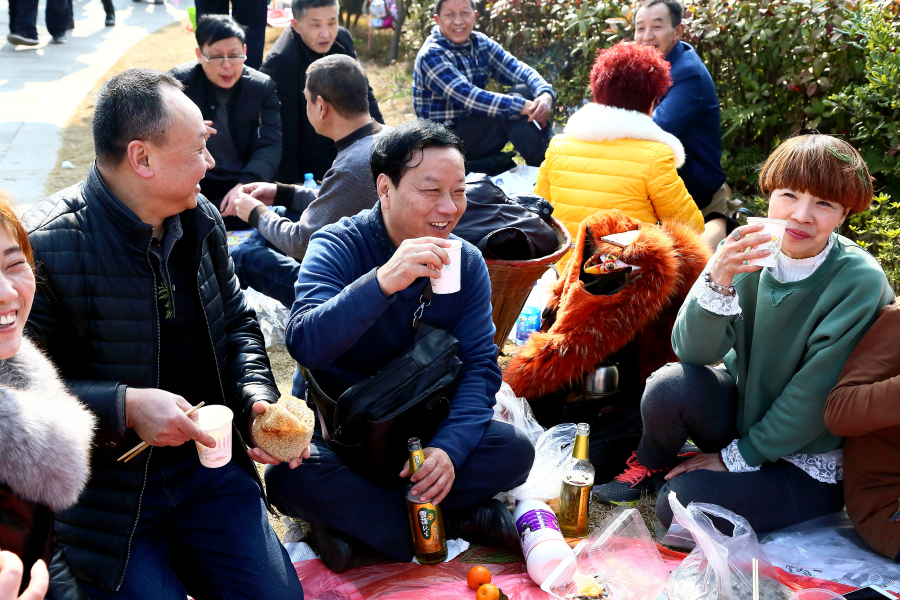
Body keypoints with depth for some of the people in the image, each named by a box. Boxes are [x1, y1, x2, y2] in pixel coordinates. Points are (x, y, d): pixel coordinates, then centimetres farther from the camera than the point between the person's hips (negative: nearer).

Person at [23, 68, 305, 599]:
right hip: (107, 490, -5)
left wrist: (257, 398, -3)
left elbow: (236, 325, 15)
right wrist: (125, 407, -26)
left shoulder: (201, 221, 4)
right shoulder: (46, 245, -18)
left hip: (206, 462, 6)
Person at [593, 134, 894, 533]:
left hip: (808, 462, -4)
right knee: (671, 386, -27)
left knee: (682, 502, -24)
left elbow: (815, 396, -19)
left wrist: (738, 456, -13)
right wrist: (718, 281, -36)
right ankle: (650, 466, 5)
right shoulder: (747, 252, -11)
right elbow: (692, 352, -19)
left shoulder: (860, 283, -22)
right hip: (741, 405, 4)